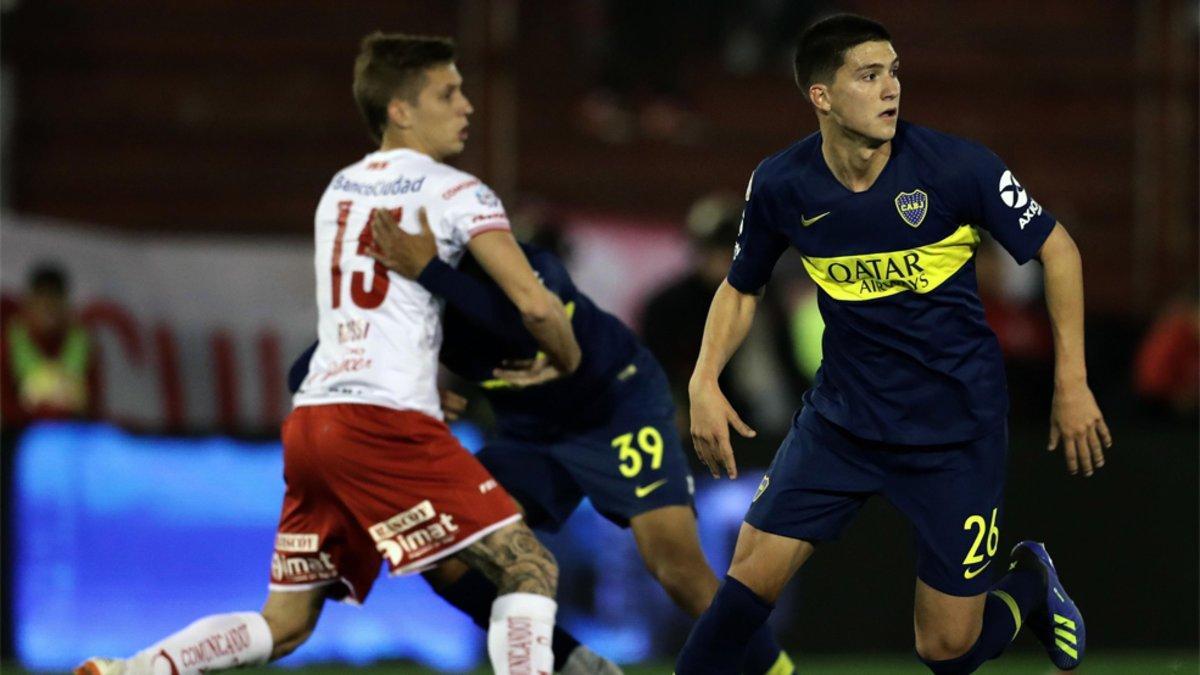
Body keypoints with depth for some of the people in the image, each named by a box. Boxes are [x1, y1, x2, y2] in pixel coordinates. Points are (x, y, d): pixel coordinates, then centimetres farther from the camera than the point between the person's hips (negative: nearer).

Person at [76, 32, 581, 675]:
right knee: (530, 568, -7)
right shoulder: (455, 193, 1)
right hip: (384, 421, -7)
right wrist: (574, 370, 12)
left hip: (310, 419, 7)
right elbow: (535, 306, -7)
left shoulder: (338, 190, 23)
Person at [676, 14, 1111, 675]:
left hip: (955, 428, -2)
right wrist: (704, 381, -6)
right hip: (841, 416, 2)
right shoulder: (780, 186, -10)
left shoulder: (958, 167, -18)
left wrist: (1072, 385, -6)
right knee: (751, 571, -11)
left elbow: (1056, 250, -5)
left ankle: (1029, 582, 33)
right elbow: (741, 288, 9)